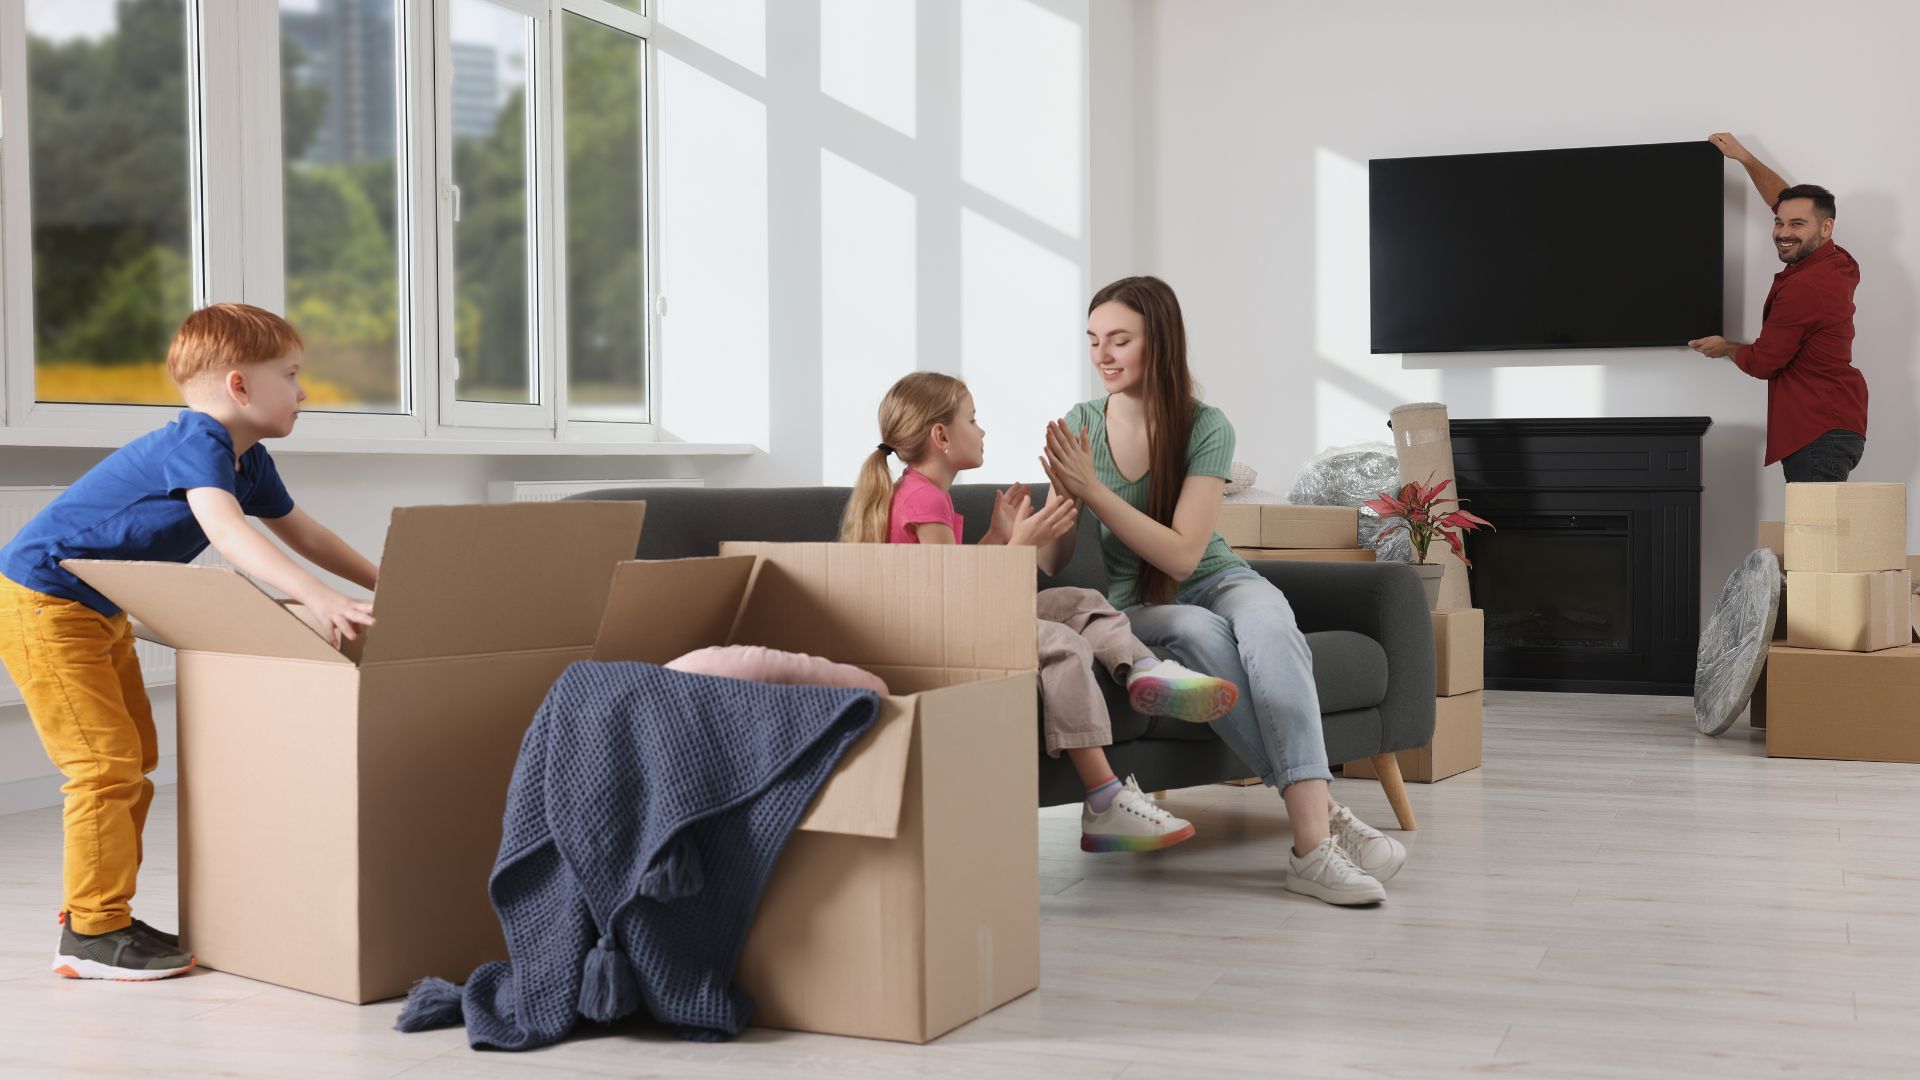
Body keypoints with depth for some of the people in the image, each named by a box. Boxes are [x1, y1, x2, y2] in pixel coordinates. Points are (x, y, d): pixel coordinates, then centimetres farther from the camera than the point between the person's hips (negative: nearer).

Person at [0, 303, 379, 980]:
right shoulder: (197, 442, -25)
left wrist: (380, 582, 12)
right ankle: (92, 935, -3)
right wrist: (317, 598, -52)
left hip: (100, 612, 10)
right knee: (105, 763, -11)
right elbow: (225, 529, -42)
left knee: (135, 757, 14)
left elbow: (300, 531, 17)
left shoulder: (247, 460, 5)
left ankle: (94, 909, 23)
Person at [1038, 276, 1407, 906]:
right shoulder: (1079, 427, -3)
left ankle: (1312, 837, -43)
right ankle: (1321, 812, -34)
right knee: (1201, 633, -34)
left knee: (1267, 622, -35)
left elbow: (1183, 555, -19)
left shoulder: (1205, 428, -10)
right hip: (1133, 604, 0)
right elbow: (1056, 558, -1)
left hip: (1216, 580, 0)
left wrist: (1093, 491, -28)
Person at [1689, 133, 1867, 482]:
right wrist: (1744, 157, 31)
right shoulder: (1837, 263, 12)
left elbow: (1760, 362, -8)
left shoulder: (1802, 288, -17)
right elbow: (1784, 200, 26)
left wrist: (1725, 348, 13)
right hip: (1833, 425, 10)